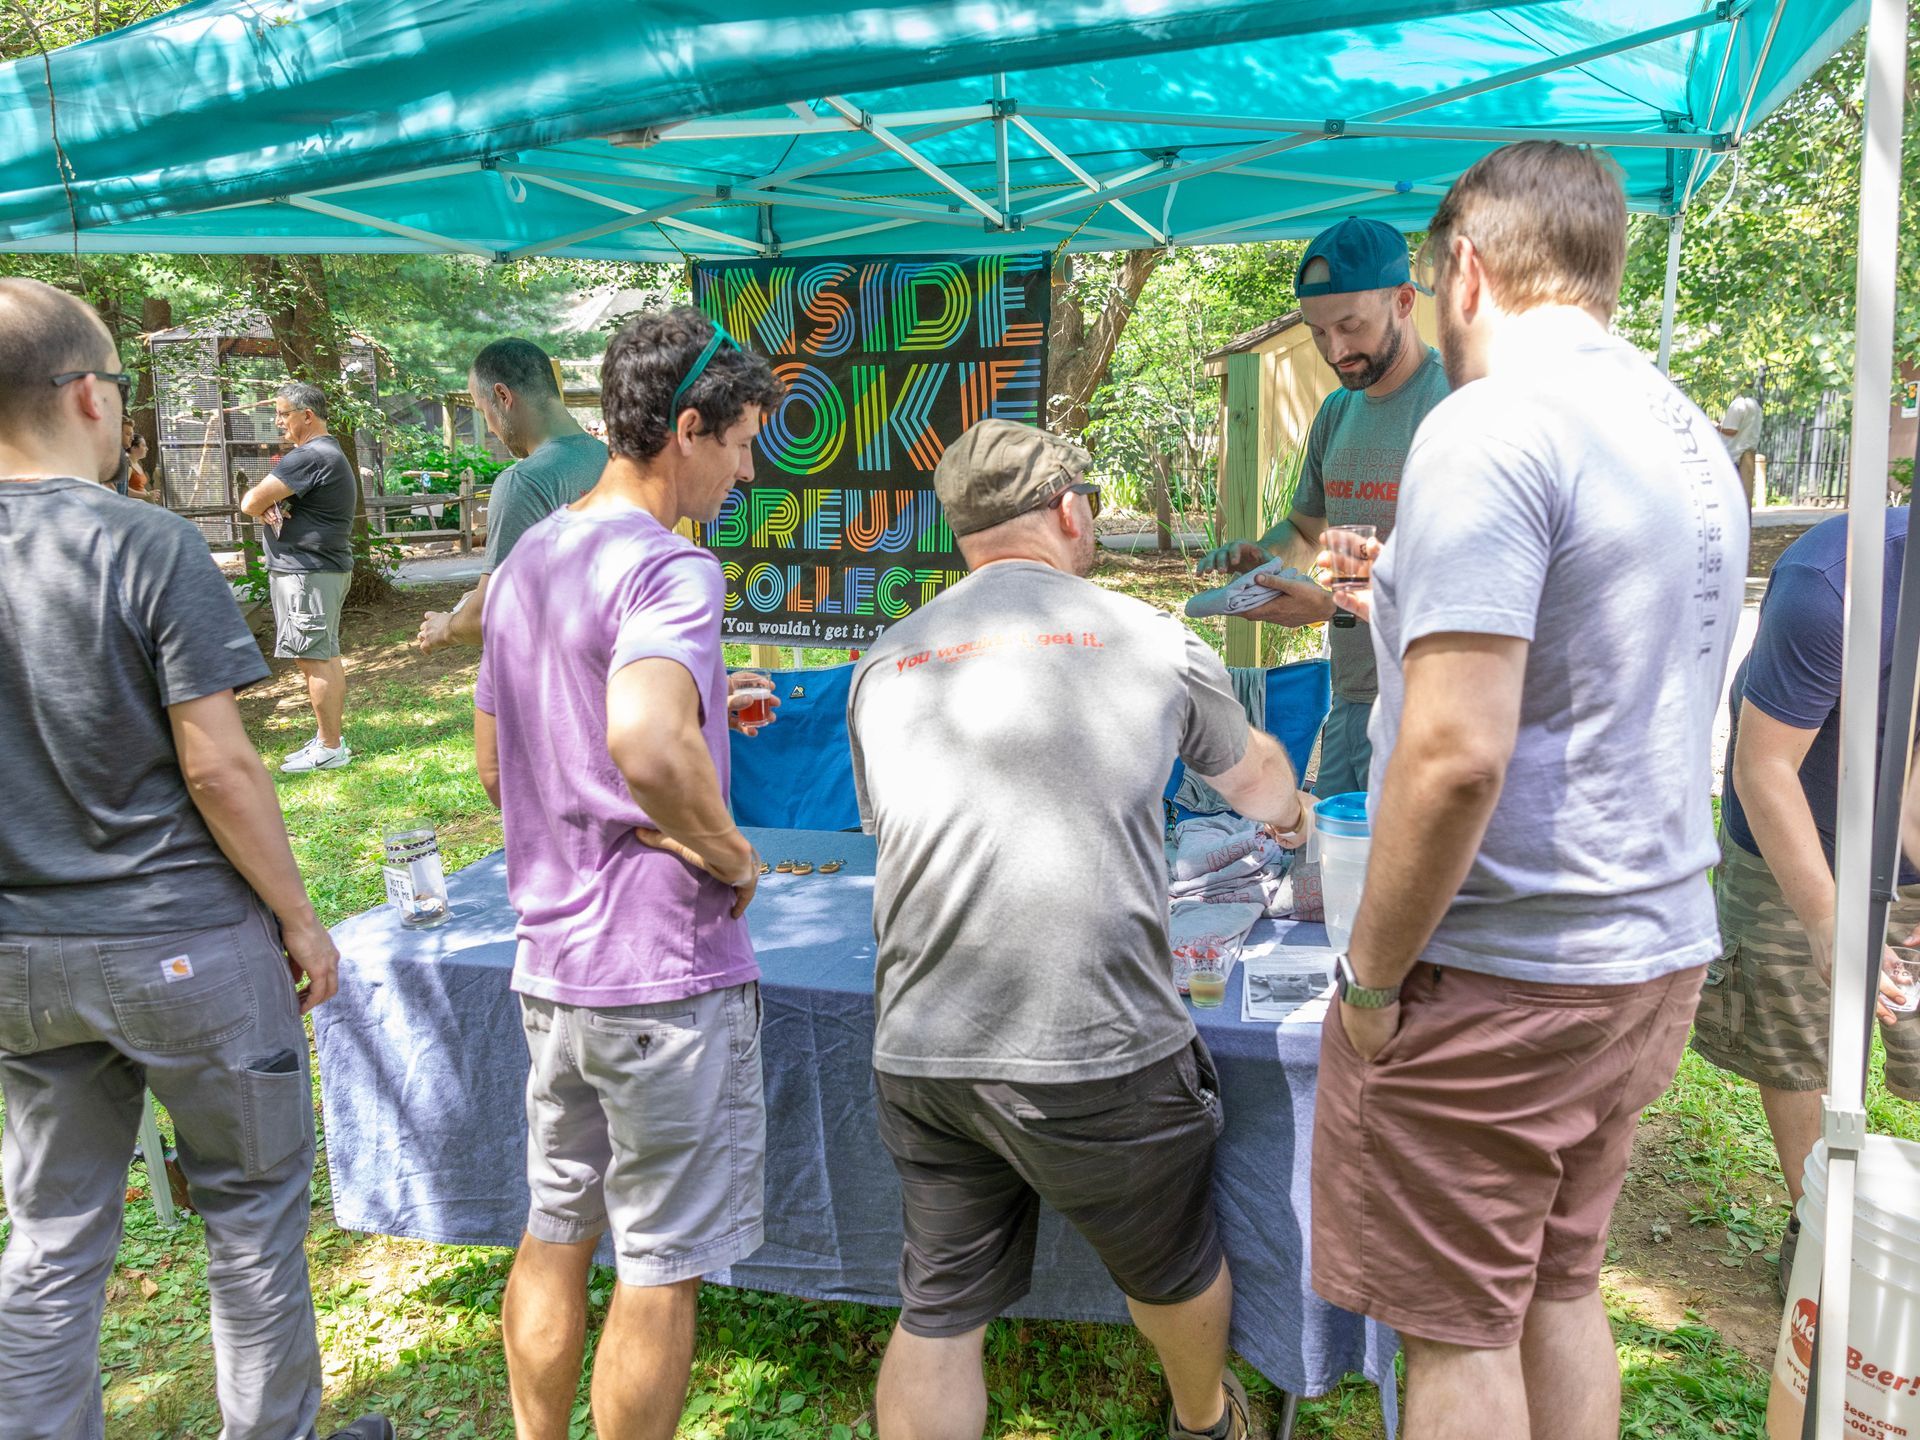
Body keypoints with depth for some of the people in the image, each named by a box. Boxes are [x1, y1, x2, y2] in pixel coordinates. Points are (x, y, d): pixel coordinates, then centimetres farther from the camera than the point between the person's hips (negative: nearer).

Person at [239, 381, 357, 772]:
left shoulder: (309, 457, -18)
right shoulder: (329, 453, 17)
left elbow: (250, 503, -20)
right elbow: (259, 502, 15)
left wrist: (263, 506, 3)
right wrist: (271, 507, -9)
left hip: (308, 572, -11)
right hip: (324, 568, 11)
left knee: (315, 659, -6)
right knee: (326, 656, 15)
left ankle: (329, 748, -2)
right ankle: (329, 737, 23)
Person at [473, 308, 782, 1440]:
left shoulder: (529, 560, 10)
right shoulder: (671, 568, -18)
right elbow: (647, 745, -38)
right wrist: (730, 854, -20)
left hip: (551, 962, 9)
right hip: (665, 976, -8)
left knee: (558, 1230, 23)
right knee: (662, 1268, 8)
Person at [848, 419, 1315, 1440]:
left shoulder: (883, 667, 10)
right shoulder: (1150, 639, 3)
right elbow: (1251, 772, 22)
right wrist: (1294, 819, 46)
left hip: (916, 1050, 3)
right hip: (1095, 1049, -2)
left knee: (936, 1313, 17)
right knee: (1171, 1267, 24)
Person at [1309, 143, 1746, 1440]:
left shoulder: (1492, 424, -17)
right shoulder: (1693, 435, 11)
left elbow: (1456, 758, -25)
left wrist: (1370, 977, -13)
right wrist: (1417, 609, 28)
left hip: (1498, 979, -8)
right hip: (1659, 948, 9)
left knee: (1459, 1330, 7)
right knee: (1561, 1291, 21)